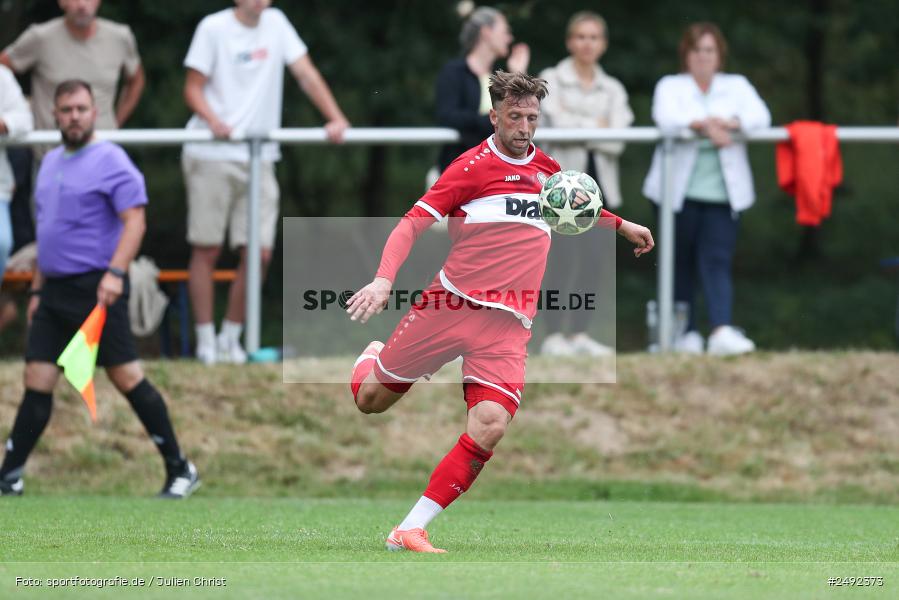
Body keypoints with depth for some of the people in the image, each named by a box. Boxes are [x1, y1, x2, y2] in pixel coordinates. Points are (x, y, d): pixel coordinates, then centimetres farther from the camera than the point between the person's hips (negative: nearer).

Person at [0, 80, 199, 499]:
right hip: (56, 291, 7)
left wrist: (115, 273, -27)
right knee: (37, 382, 4)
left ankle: (180, 471, 2)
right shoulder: (51, 163, 17)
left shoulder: (110, 160, -7)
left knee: (127, 378, -6)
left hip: (96, 290, -7)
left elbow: (134, 221, -15)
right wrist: (37, 289, 22)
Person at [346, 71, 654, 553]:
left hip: (508, 322, 3)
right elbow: (412, 223, -11)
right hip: (452, 304, -3)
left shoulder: (546, 168, 13)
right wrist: (384, 280, -26)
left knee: (490, 426, -19)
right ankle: (371, 357, 46)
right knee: (370, 400, 7)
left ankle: (410, 530, -14)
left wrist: (620, 224, 42)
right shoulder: (474, 166, -5)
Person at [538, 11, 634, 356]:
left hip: (599, 182, 4)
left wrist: (577, 126, -7)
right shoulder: (552, 80, 6)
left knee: (590, 260, 0)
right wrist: (597, 126, -2)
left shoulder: (612, 90, 16)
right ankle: (554, 336, -11)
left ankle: (579, 334, 5)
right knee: (565, 258, -13)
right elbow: (558, 124, -10)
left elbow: (617, 140, 1)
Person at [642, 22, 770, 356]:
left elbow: (760, 117, -3)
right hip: (679, 190, 0)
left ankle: (721, 331, -26)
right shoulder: (670, 86, 8)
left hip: (722, 191, 0)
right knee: (681, 263, 6)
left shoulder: (736, 86, 14)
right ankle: (685, 333, 15)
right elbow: (666, 118, -13)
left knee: (717, 262, -12)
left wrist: (729, 122, -22)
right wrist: (704, 124, -28)